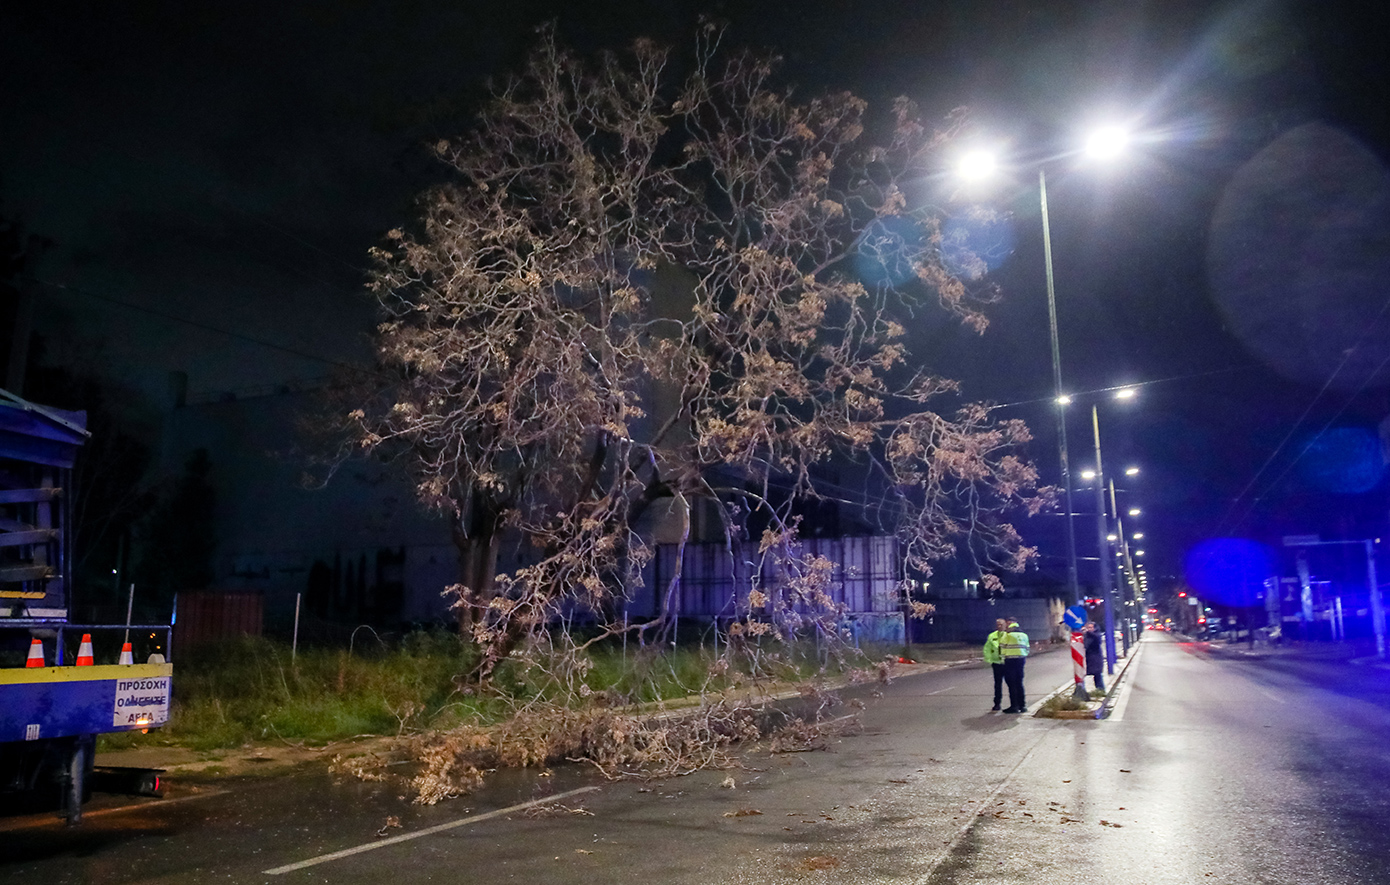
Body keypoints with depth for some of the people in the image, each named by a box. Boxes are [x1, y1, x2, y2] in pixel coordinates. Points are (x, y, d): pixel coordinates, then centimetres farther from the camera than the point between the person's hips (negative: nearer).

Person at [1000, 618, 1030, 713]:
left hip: (1010, 660, -6)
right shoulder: (1023, 634, 12)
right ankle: (1022, 705, 16)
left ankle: (1014, 706, -3)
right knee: (1019, 683, 14)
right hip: (1021, 659, 6)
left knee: (1011, 684, -2)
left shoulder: (1007, 634, -9)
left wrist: (1002, 656, 4)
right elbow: (1027, 648, 15)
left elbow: (1002, 646, -8)